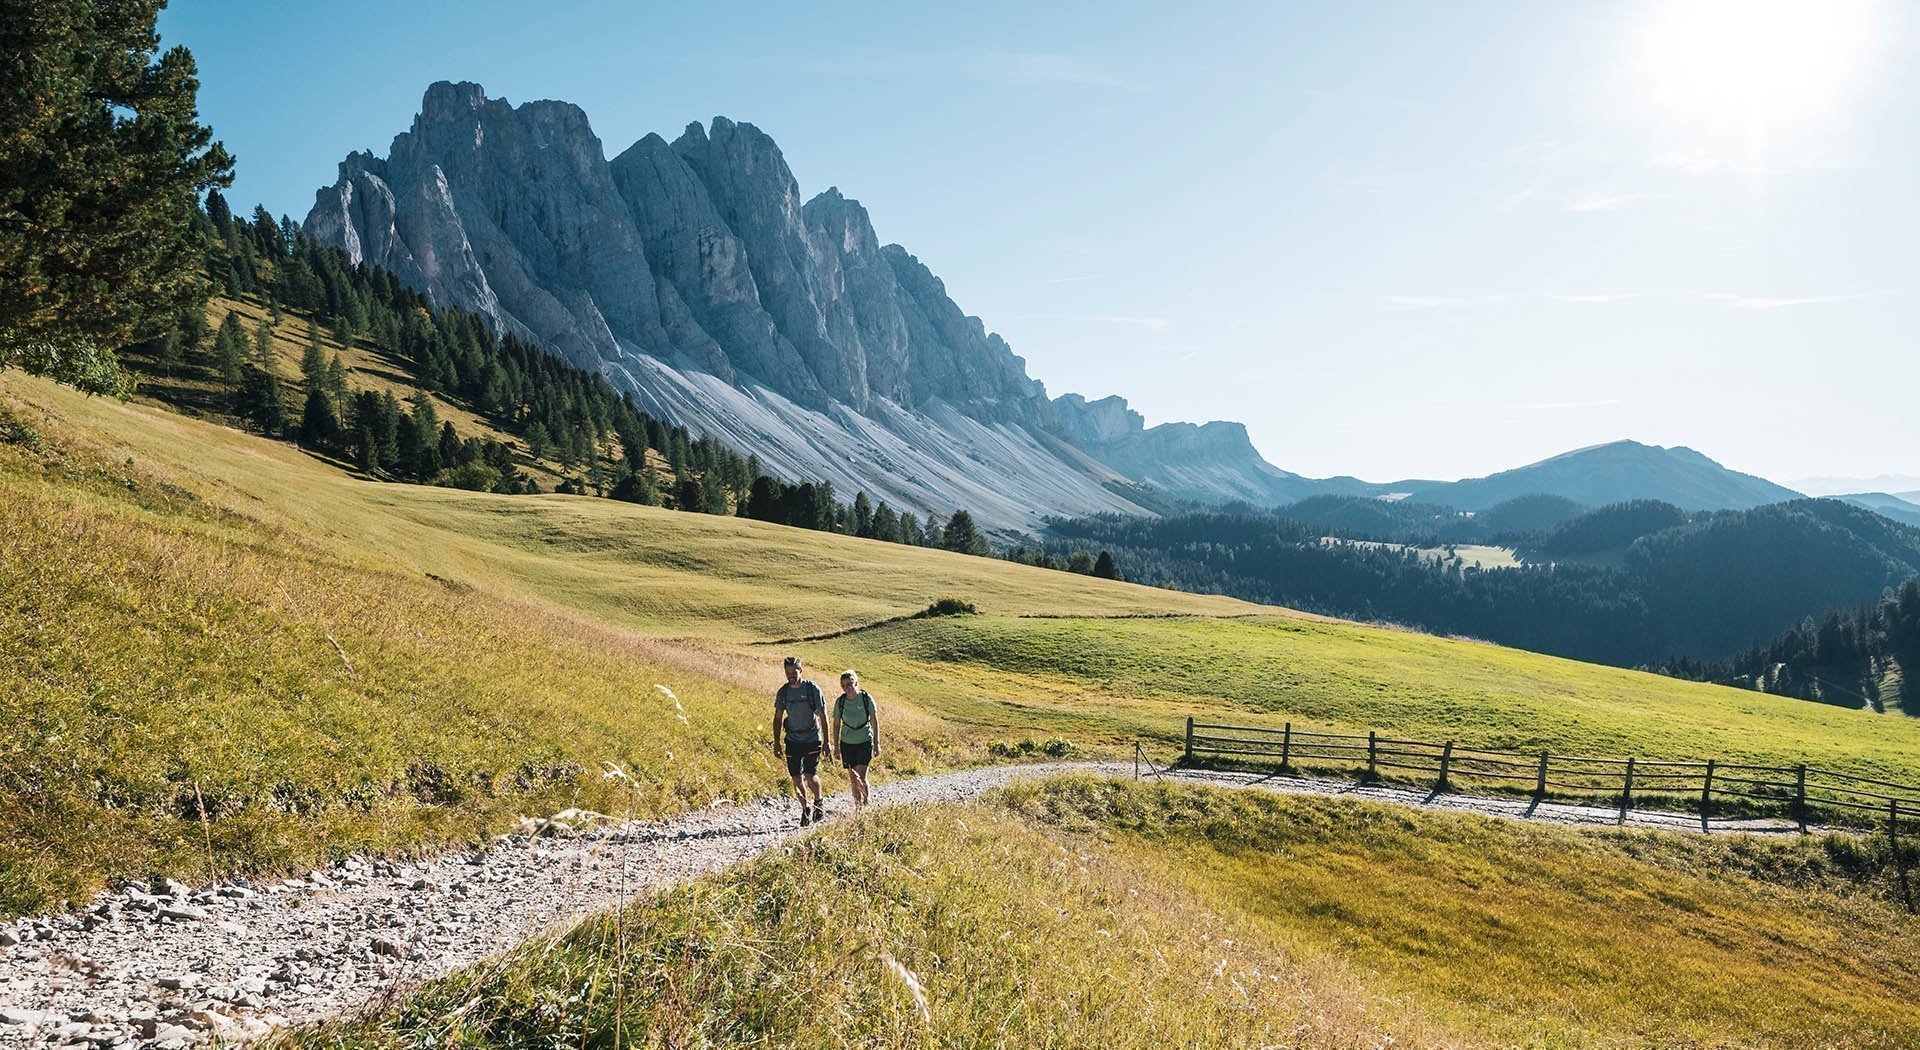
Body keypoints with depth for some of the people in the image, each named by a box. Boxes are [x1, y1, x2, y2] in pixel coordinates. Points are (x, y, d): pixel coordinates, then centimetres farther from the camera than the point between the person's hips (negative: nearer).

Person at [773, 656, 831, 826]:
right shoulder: (783, 692, 2)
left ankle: (819, 804, 17)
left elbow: (822, 715, -4)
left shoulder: (812, 688, -7)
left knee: (810, 775, -10)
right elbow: (778, 718, 10)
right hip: (792, 740, 3)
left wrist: (826, 740, -7)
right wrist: (777, 743, 5)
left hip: (812, 740, -3)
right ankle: (805, 810, 18)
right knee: (797, 778, 1)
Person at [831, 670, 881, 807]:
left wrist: (877, 743, 1)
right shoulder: (840, 701, -6)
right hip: (847, 743, 2)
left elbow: (874, 721, -1)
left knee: (861, 777, -12)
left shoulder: (866, 698, -11)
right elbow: (836, 725, 4)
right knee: (853, 779, 6)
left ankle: (866, 804, 1)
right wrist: (836, 747, 4)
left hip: (865, 742, -2)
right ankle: (857, 806, 19)